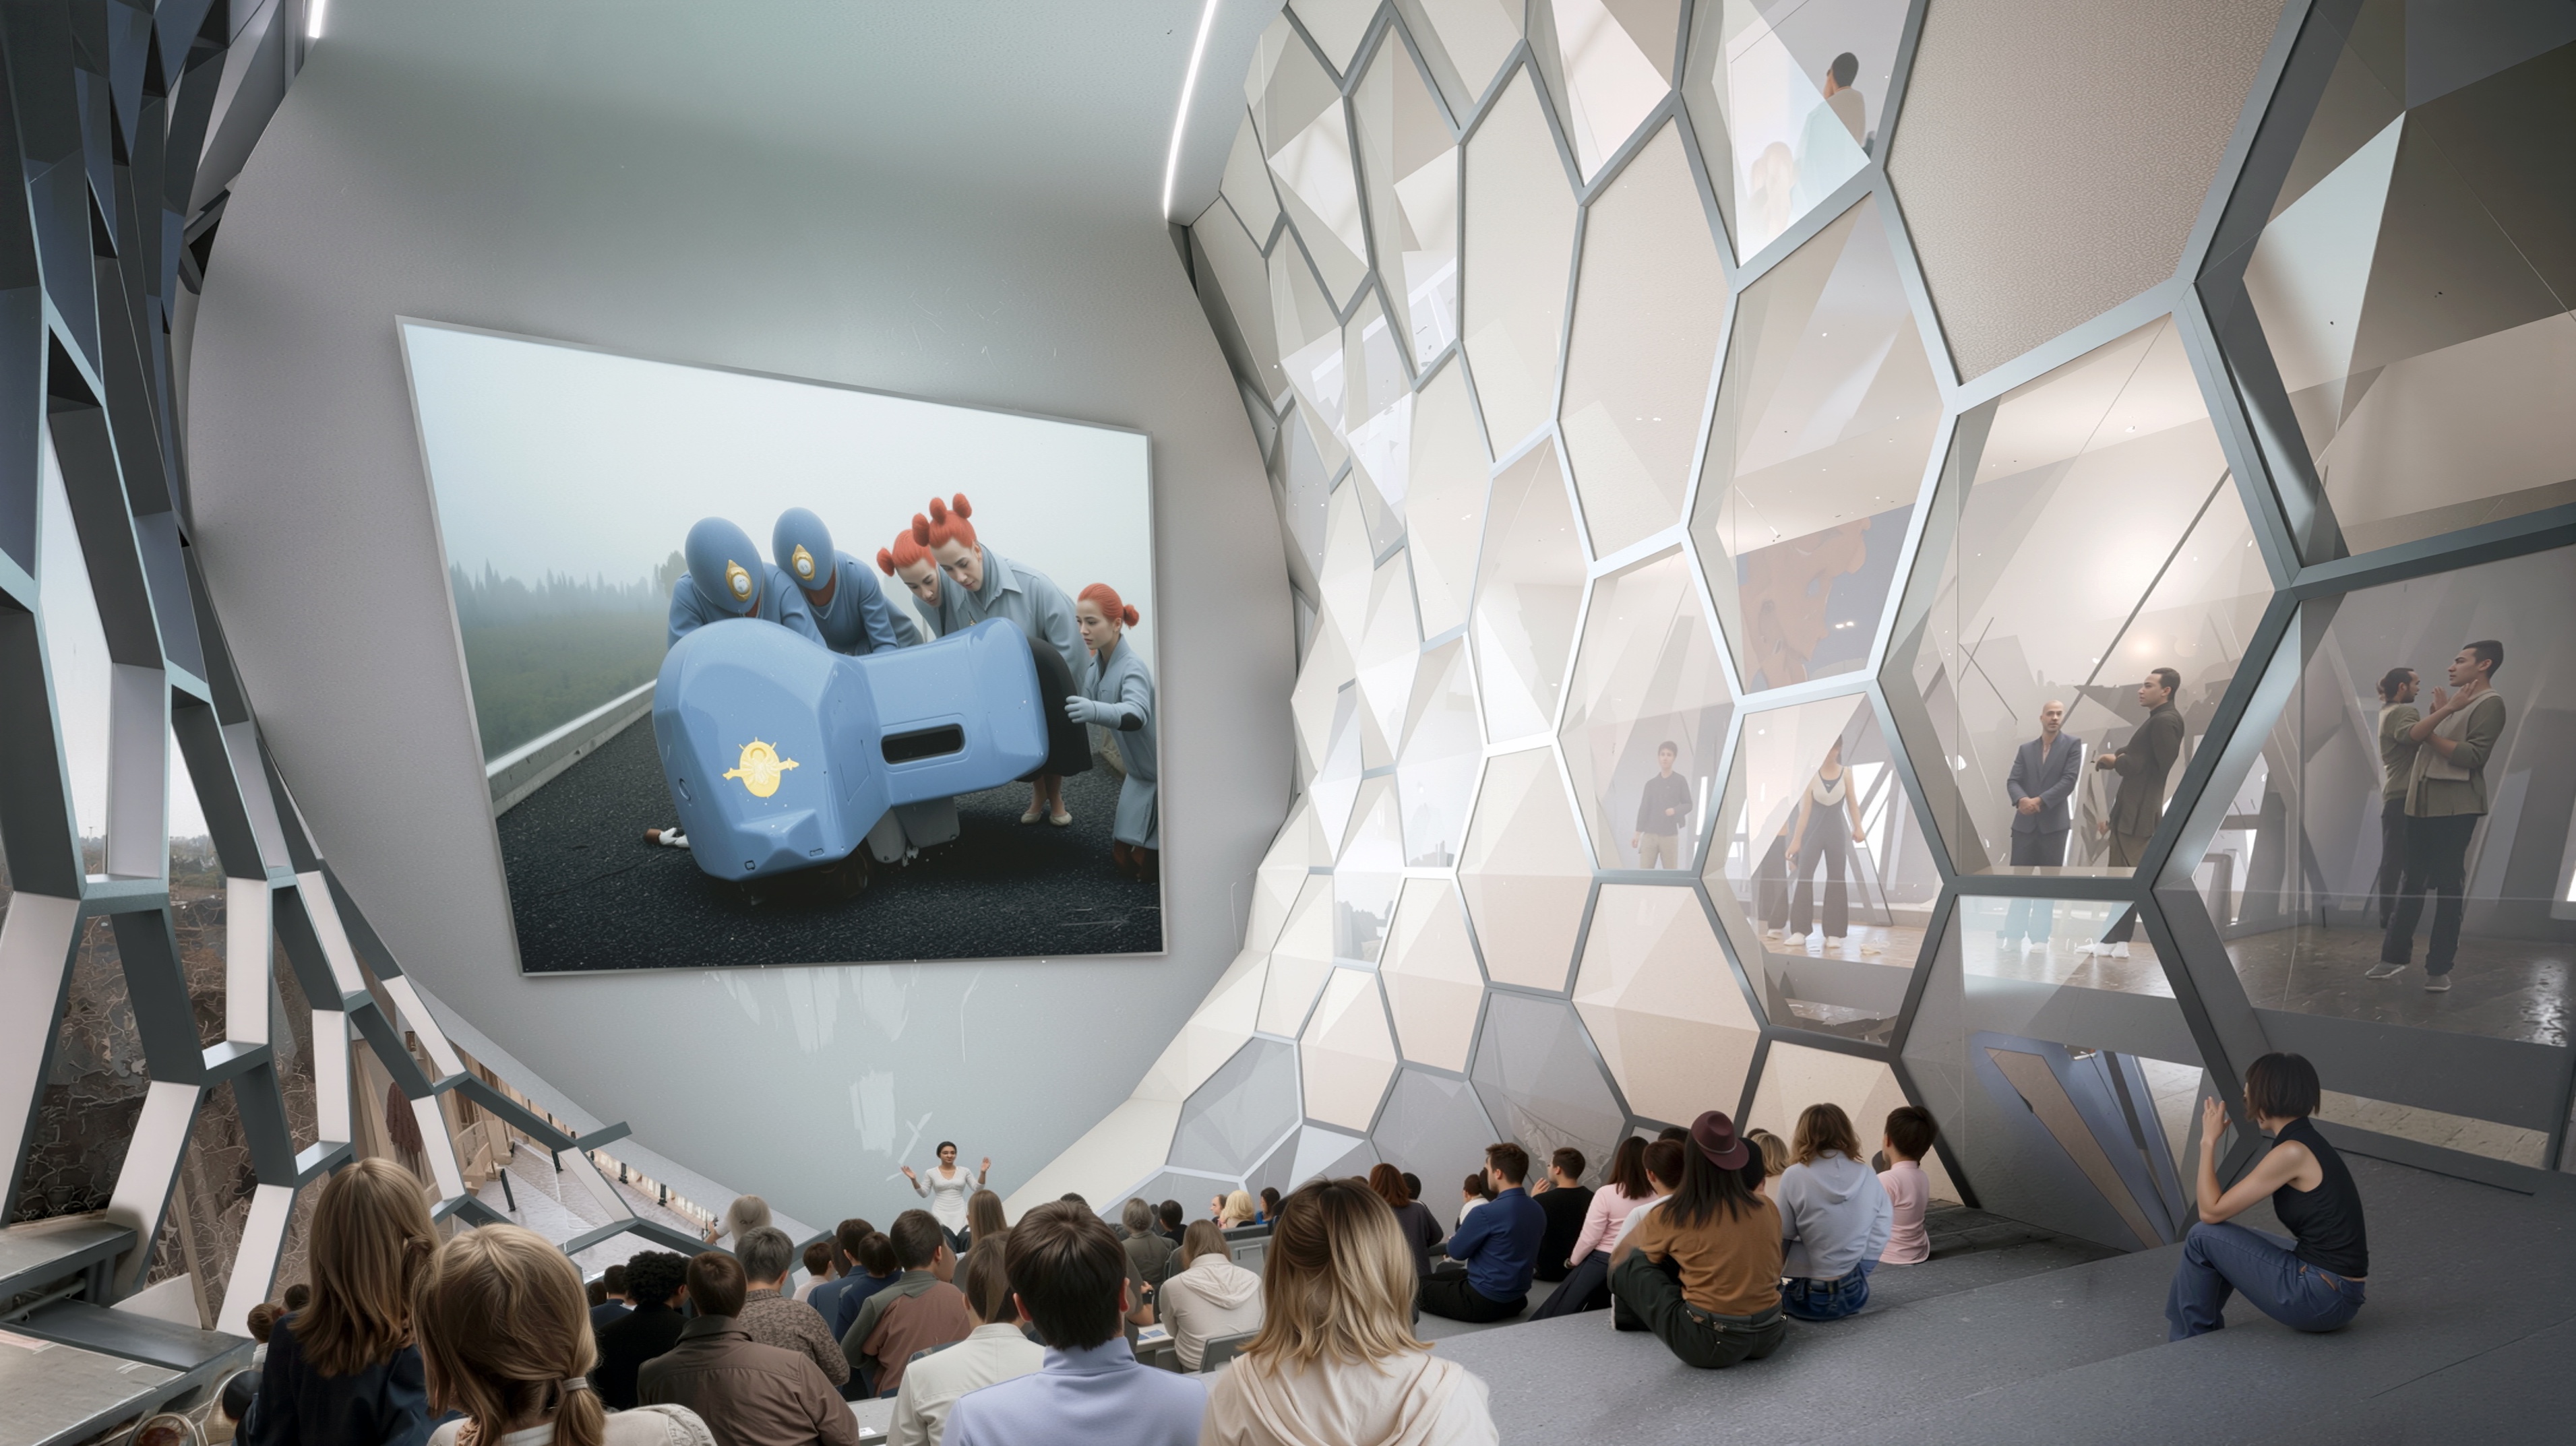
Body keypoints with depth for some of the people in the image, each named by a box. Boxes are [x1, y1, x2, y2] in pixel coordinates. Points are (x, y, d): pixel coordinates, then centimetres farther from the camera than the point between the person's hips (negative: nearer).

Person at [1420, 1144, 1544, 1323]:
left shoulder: (1487, 1212, -22)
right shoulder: (1538, 1211, 1)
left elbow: (1456, 1251, -9)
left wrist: (1454, 1239, 13)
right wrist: (1463, 1237, 14)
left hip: (1483, 1302, -7)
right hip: (1516, 1300, 7)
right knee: (1445, 1277, 24)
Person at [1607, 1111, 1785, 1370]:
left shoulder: (1670, 1216, -7)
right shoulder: (1766, 1208, 4)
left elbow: (1619, 1260, 10)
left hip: (1709, 1344, -5)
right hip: (1770, 1337, 6)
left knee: (1628, 1262, 5)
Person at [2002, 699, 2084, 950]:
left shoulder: (2072, 745, 2)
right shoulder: (2025, 749, 10)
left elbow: (2070, 780, -10)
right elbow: (2012, 781, 1)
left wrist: (2040, 801, -18)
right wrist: (2021, 800, -20)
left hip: (2054, 823, -2)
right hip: (2025, 822, 2)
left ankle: (2040, 935, 10)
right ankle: (2013, 932, 9)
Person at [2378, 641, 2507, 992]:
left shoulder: (2490, 703, -6)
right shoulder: (2451, 700, 17)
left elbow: (2473, 756, -15)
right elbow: (2413, 734, 2)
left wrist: (2431, 737, -2)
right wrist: (2444, 710, -12)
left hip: (2455, 807, -7)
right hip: (2421, 802, 7)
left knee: (2448, 886, 0)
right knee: (2411, 880, 10)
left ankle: (2439, 967, 7)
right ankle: (2395, 954, 17)